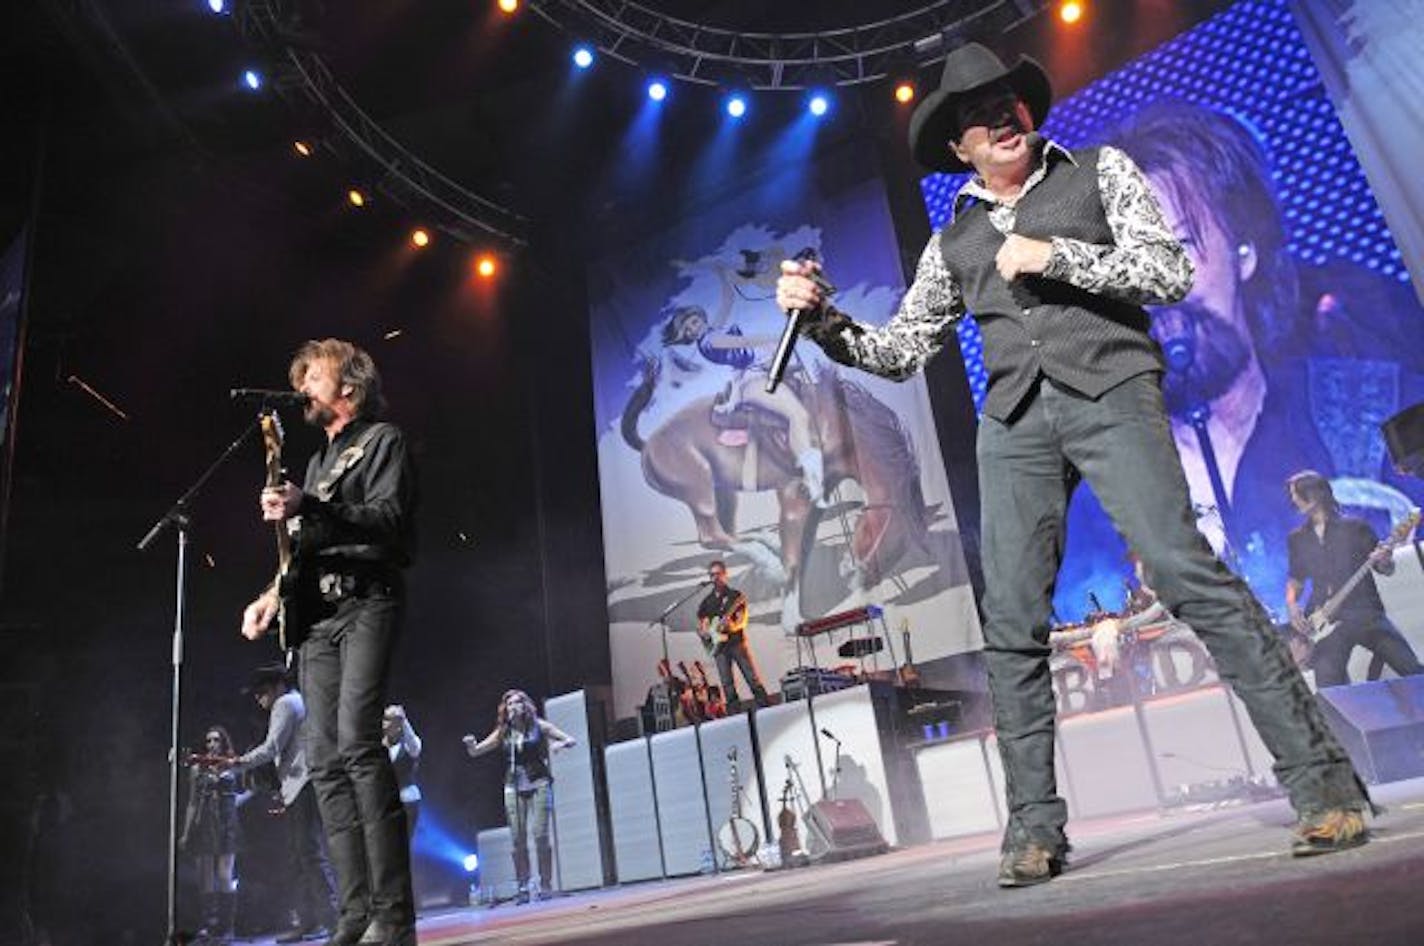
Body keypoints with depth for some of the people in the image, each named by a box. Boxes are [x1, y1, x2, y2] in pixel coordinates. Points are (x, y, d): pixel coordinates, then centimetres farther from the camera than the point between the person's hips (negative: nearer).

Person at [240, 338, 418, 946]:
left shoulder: (382, 440, 5)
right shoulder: (318, 461, 28)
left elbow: (387, 519, -10)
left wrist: (308, 509, -21)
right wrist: (277, 593, 10)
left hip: (366, 603, -8)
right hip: (318, 613, 8)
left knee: (356, 741, -21)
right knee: (325, 759, 0)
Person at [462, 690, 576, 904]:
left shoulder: (538, 726, 2)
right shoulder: (502, 733, 7)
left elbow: (571, 740, 3)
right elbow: (475, 752, 10)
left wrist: (559, 744, -19)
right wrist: (470, 744, -12)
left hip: (538, 784, -2)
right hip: (514, 788, 2)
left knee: (540, 835, -10)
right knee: (518, 840, -3)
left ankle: (546, 884, -1)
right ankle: (523, 888, 6)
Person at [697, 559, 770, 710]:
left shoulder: (736, 596, 3)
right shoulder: (706, 602, 12)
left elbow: (742, 620, -6)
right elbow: (700, 627, 18)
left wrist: (732, 626, -27)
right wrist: (704, 633, -4)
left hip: (737, 642, -3)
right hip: (719, 645, 3)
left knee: (753, 678, -6)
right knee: (727, 685, 0)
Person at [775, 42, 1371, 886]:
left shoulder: (1101, 170, 15)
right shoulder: (955, 240, 20)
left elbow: (1172, 272, 3)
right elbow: (900, 352, 19)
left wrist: (1053, 256, -4)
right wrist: (822, 321, 4)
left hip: (1109, 391, -2)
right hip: (1014, 419, 3)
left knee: (1187, 571, -18)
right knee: (1013, 624, -5)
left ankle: (1323, 781, -7)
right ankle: (1035, 827, 2)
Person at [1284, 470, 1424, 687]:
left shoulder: (1355, 527, 4)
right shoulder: (1298, 538, 13)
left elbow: (1387, 570, 7)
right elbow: (1296, 579, 22)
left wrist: (1384, 561, -15)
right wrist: (1291, 604, 3)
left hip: (1366, 614, -2)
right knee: (1330, 691, -12)